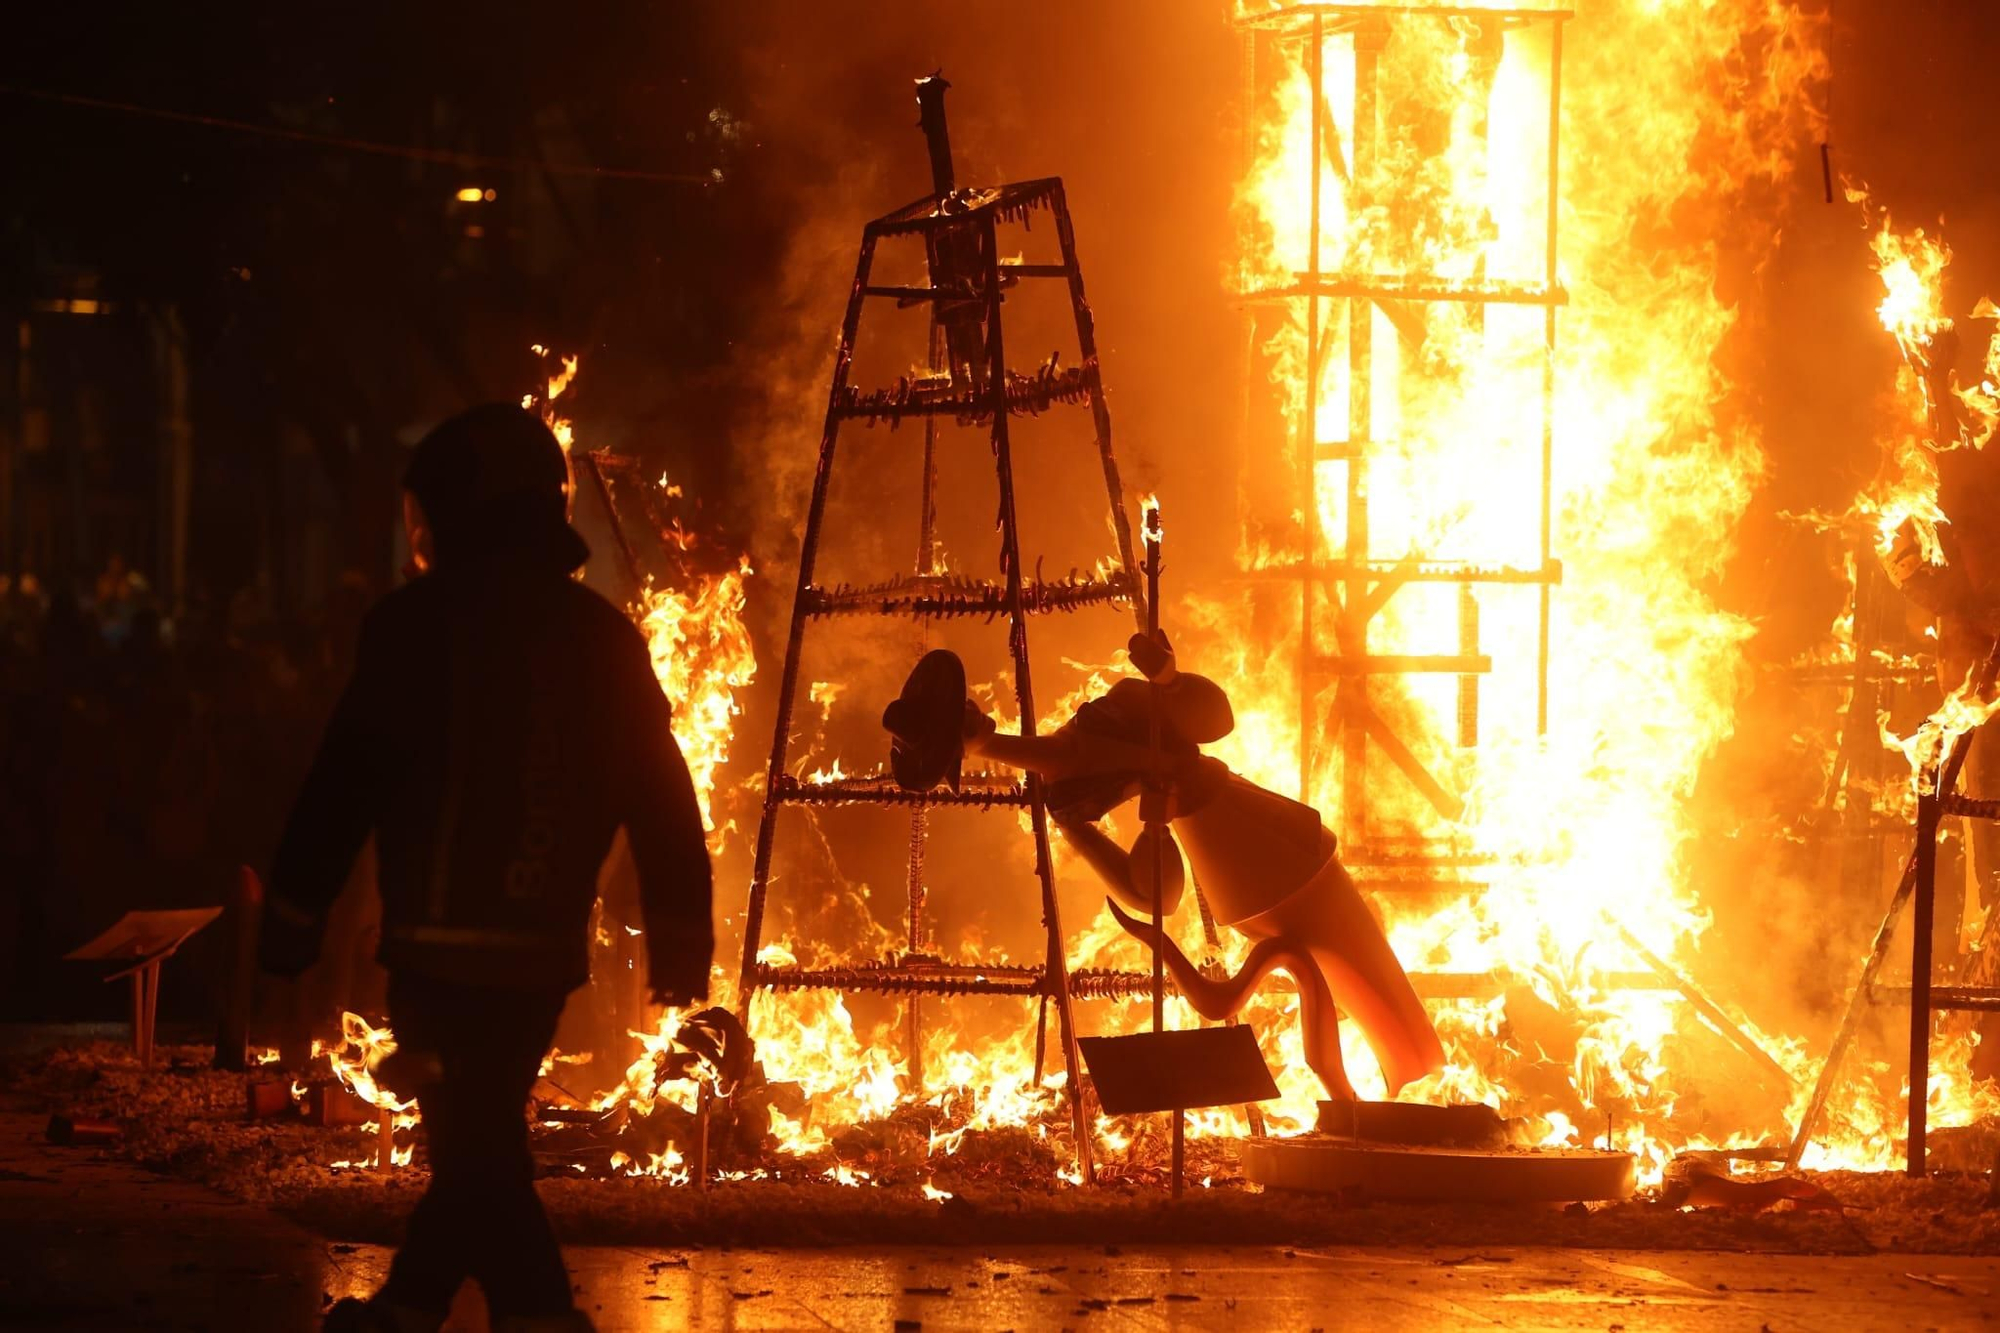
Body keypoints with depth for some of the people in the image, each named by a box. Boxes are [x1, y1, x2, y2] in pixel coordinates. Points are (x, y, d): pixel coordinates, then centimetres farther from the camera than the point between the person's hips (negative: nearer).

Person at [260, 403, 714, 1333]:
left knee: (478, 1149, -5)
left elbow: (347, 778, -8)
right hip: (547, 947, 6)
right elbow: (661, 794, 7)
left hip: (447, 940, -5)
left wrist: (294, 909, -3)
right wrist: (679, 934, 11)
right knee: (483, 1136, 17)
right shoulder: (603, 636, 9)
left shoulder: (421, 621, -6)